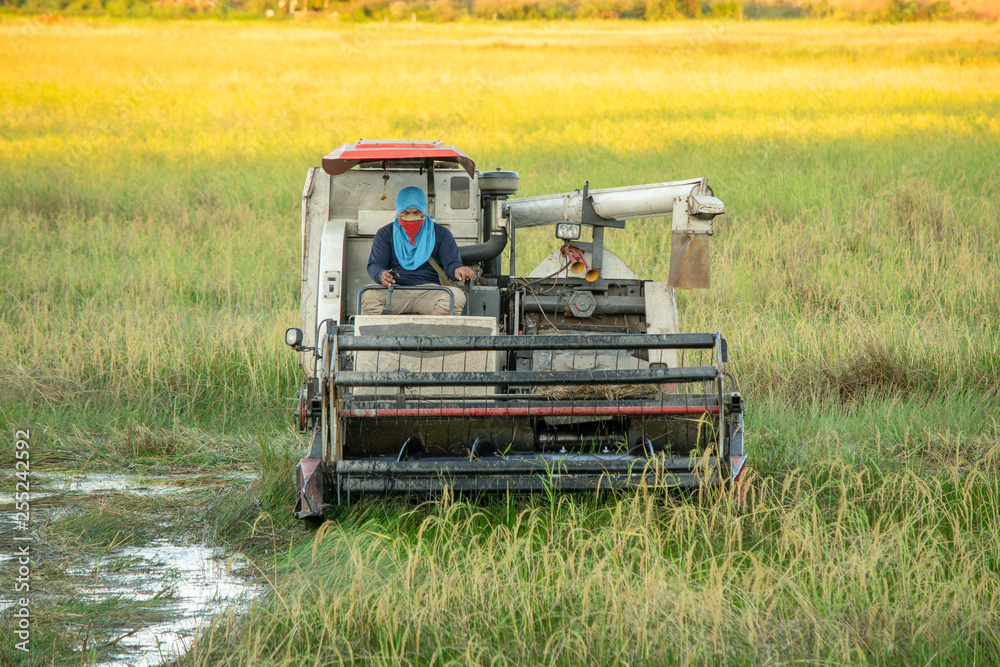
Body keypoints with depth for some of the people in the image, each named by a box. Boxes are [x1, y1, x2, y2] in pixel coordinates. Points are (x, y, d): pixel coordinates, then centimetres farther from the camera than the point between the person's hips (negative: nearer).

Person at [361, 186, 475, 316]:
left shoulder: (441, 234, 16)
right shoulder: (385, 234, 16)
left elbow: (451, 262, 6)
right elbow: (374, 265, 5)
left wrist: (457, 270, -22)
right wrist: (381, 275, -22)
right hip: (395, 292, 0)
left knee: (457, 296, -32)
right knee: (369, 295, -32)